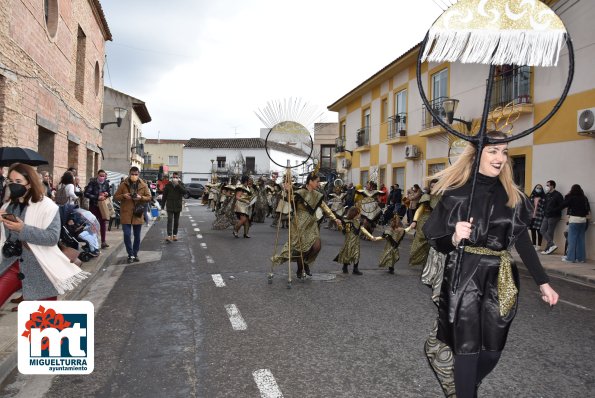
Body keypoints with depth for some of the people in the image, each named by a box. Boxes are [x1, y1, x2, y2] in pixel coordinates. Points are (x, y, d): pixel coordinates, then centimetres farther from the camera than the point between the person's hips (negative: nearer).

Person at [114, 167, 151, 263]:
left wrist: (141, 197, -13)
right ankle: (130, 255, 7)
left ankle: (135, 254, 24)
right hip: (126, 214, -1)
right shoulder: (123, 185, 1)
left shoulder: (143, 186, 3)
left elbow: (149, 197, 6)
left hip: (137, 214, 1)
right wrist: (123, 196, -15)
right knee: (127, 235, -7)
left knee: (137, 236, 9)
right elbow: (116, 197, 4)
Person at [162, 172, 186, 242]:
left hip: (178, 206, 2)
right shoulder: (168, 185, 0)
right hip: (170, 206, -2)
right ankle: (169, 235, -18)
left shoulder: (180, 184, 2)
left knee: (176, 221, 9)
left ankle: (175, 234, 20)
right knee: (170, 220, -11)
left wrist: (177, 184, -21)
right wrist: (163, 205, 2)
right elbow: (164, 195, 4)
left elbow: (184, 191, -16)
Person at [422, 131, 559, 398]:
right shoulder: (455, 192, -7)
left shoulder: (512, 196, 6)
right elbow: (437, 241, -6)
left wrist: (543, 282, 5)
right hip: (464, 278, -4)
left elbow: (523, 241, 8)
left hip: (499, 280, 4)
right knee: (467, 347, 3)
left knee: (493, 348, 12)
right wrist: (455, 238, -27)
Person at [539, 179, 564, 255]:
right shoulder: (547, 195, 13)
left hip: (553, 217, -8)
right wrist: (544, 211, 5)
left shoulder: (557, 195, -10)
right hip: (546, 216, 8)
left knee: (550, 233, -4)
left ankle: (548, 249, 1)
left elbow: (561, 206, -14)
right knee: (542, 230, 2)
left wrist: (552, 211, -20)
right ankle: (552, 245, 5)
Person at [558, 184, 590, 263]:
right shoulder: (584, 198, 6)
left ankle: (570, 257, 0)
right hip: (583, 220, 5)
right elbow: (588, 210, 9)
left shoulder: (571, 198, -6)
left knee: (572, 239, -1)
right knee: (581, 239, 9)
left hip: (574, 220, -5)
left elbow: (562, 206, 0)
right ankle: (580, 257, 12)